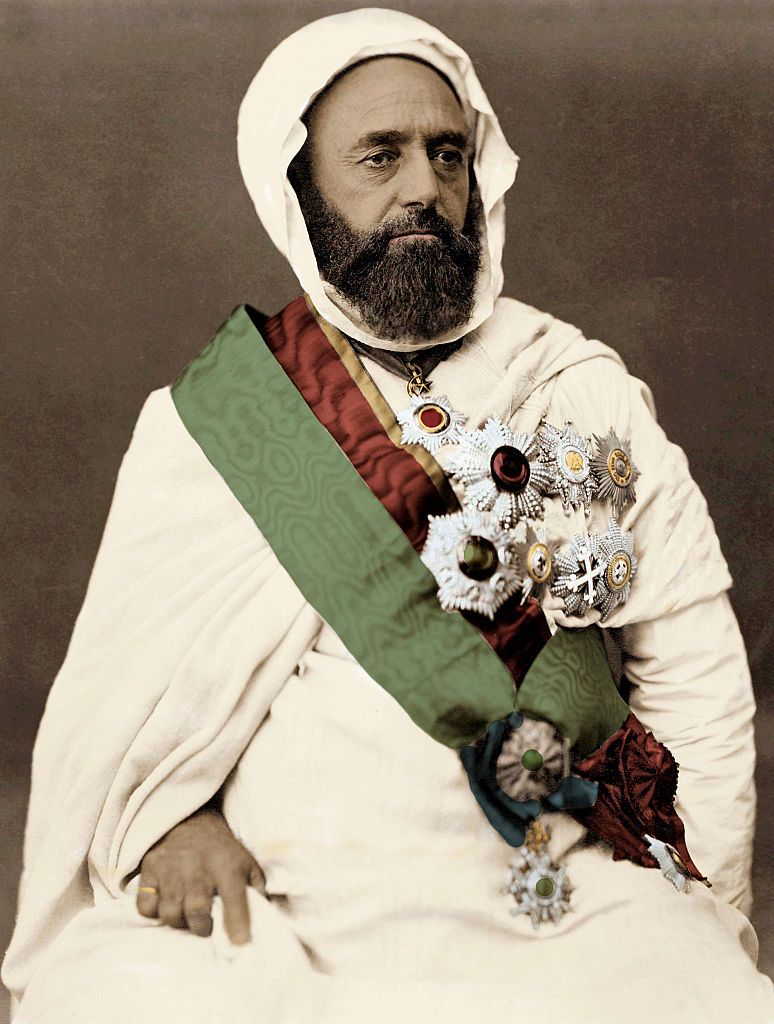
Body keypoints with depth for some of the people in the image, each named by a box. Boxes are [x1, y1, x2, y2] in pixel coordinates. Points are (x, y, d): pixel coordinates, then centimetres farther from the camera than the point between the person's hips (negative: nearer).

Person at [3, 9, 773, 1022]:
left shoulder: (588, 395, 8)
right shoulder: (204, 424, 6)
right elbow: (124, 696, 3)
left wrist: (692, 936, -2)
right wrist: (167, 817, -16)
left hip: (554, 901, 1)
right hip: (262, 911, 0)